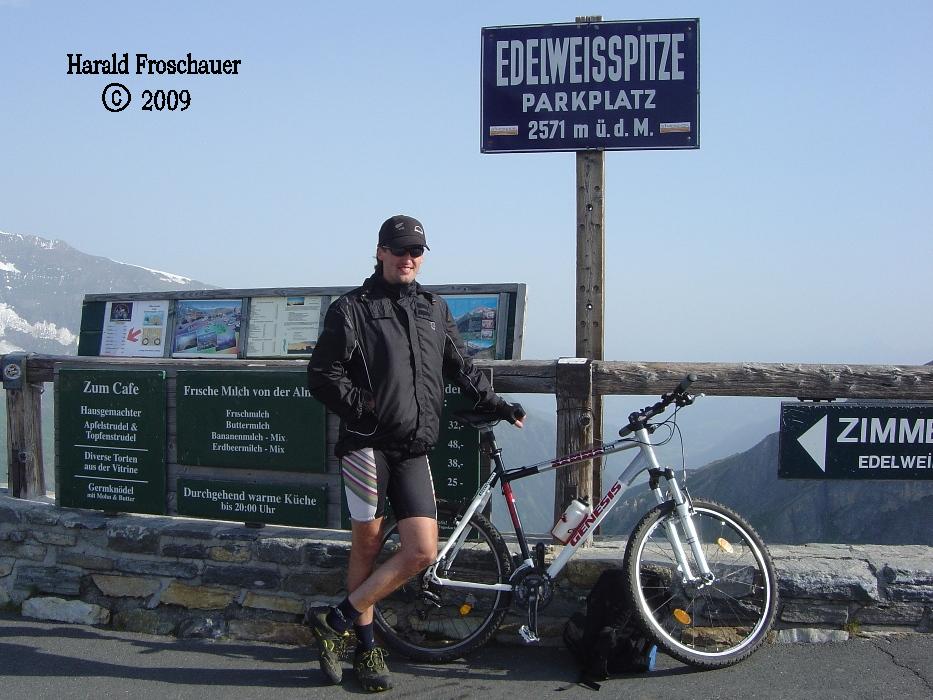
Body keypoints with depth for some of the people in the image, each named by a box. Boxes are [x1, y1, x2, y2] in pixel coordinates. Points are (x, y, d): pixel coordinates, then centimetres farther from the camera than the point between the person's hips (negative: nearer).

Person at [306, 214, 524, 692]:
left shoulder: (435, 309, 18)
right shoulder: (352, 309, 3)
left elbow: (461, 368, 27)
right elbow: (322, 375, -2)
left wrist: (494, 405, 20)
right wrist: (367, 406, -12)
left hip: (414, 450, 4)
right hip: (367, 443, -4)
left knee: (422, 552, -6)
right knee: (367, 544, 1)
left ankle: (336, 621, 6)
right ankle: (366, 644, 18)